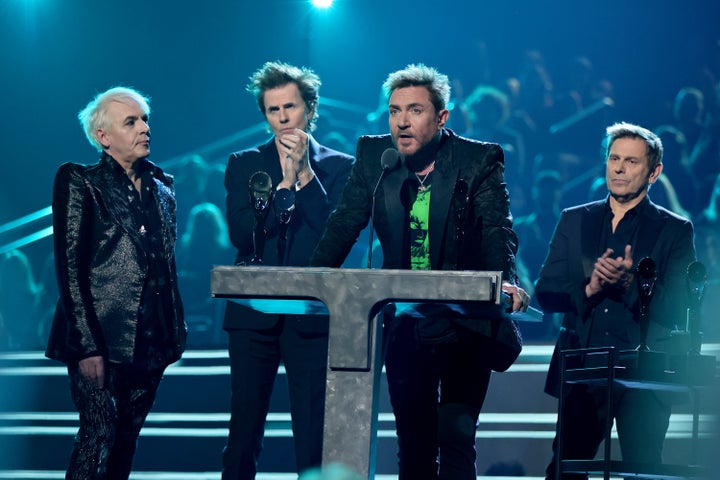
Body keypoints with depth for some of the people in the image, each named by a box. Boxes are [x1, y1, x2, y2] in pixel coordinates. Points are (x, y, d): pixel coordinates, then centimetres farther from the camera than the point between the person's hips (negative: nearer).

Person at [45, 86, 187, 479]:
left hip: (150, 341, 6)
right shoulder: (79, 182, -3)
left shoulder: (161, 187, 15)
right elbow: (69, 268, -8)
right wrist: (87, 346, -16)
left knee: (126, 443, 7)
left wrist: (176, 332, 10)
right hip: (103, 339, -6)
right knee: (98, 436, -13)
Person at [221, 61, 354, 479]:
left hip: (313, 315, -1)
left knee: (315, 437, -3)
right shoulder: (244, 165, 10)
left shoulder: (340, 167, 6)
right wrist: (284, 182, -9)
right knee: (244, 436, 3)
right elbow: (240, 233, -3)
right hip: (254, 314, 1)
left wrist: (306, 173, -10)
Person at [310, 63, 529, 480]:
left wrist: (506, 282, -39)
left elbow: (498, 228, -19)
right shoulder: (373, 155, 2)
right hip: (405, 325, 4)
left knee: (456, 438, -10)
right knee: (413, 441, 7)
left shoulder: (480, 160, -8)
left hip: (465, 324, -3)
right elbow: (345, 224, -1)